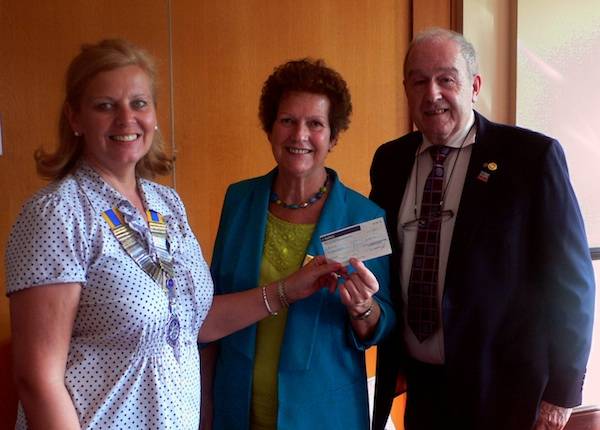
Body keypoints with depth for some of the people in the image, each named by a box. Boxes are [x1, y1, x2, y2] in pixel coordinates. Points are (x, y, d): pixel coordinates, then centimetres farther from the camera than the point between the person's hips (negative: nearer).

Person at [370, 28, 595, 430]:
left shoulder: (533, 155, -10)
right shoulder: (390, 160, 3)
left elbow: (570, 281, -8)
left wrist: (562, 392, -8)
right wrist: (391, 362, 0)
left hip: (503, 390, -4)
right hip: (419, 385, 4)